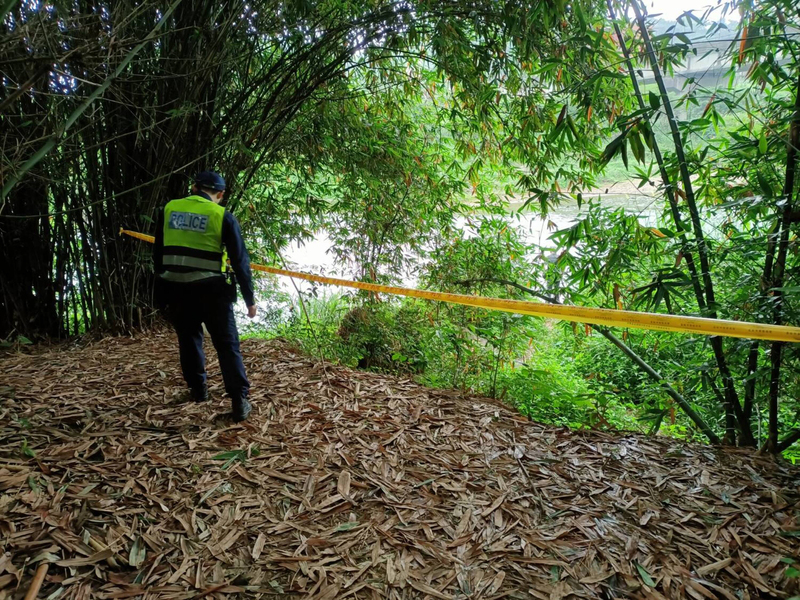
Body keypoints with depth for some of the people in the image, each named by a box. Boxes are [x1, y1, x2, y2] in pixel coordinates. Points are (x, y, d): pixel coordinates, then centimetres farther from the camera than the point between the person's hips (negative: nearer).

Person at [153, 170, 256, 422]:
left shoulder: (169, 210, 6)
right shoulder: (222, 216, -5)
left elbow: (158, 254, 13)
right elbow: (240, 260, -6)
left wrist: (161, 291, 23)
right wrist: (249, 298, 2)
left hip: (175, 290, 4)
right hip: (211, 291, -3)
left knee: (188, 340, 22)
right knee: (227, 345, 4)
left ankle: (197, 390, 33)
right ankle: (239, 401, 1)